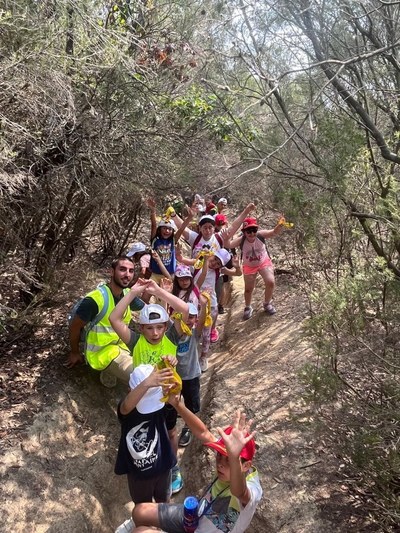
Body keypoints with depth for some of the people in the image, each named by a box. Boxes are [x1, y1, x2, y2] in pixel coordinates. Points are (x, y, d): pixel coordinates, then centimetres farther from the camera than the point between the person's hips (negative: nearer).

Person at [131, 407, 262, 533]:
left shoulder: (252, 488, -36)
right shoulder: (225, 469, -18)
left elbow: (239, 492, -61)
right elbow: (203, 433, -20)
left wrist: (234, 457, -83)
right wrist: (177, 405, -32)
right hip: (195, 516, 6)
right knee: (140, 512, 13)